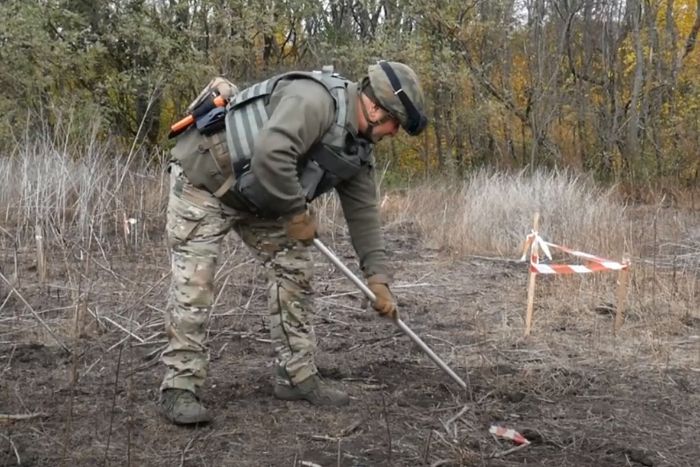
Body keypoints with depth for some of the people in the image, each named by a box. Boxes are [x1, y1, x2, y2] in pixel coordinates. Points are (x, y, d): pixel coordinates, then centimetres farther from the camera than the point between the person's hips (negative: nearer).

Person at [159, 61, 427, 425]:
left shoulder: (357, 146, 1)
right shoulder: (314, 100, -28)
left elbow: (362, 211, 5)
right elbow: (270, 155, -42)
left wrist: (379, 279, 2)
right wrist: (298, 213, -27)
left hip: (258, 197, 9)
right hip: (203, 179, -9)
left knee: (292, 268, 3)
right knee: (194, 284, -11)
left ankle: (296, 376, 11)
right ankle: (179, 389, -3)